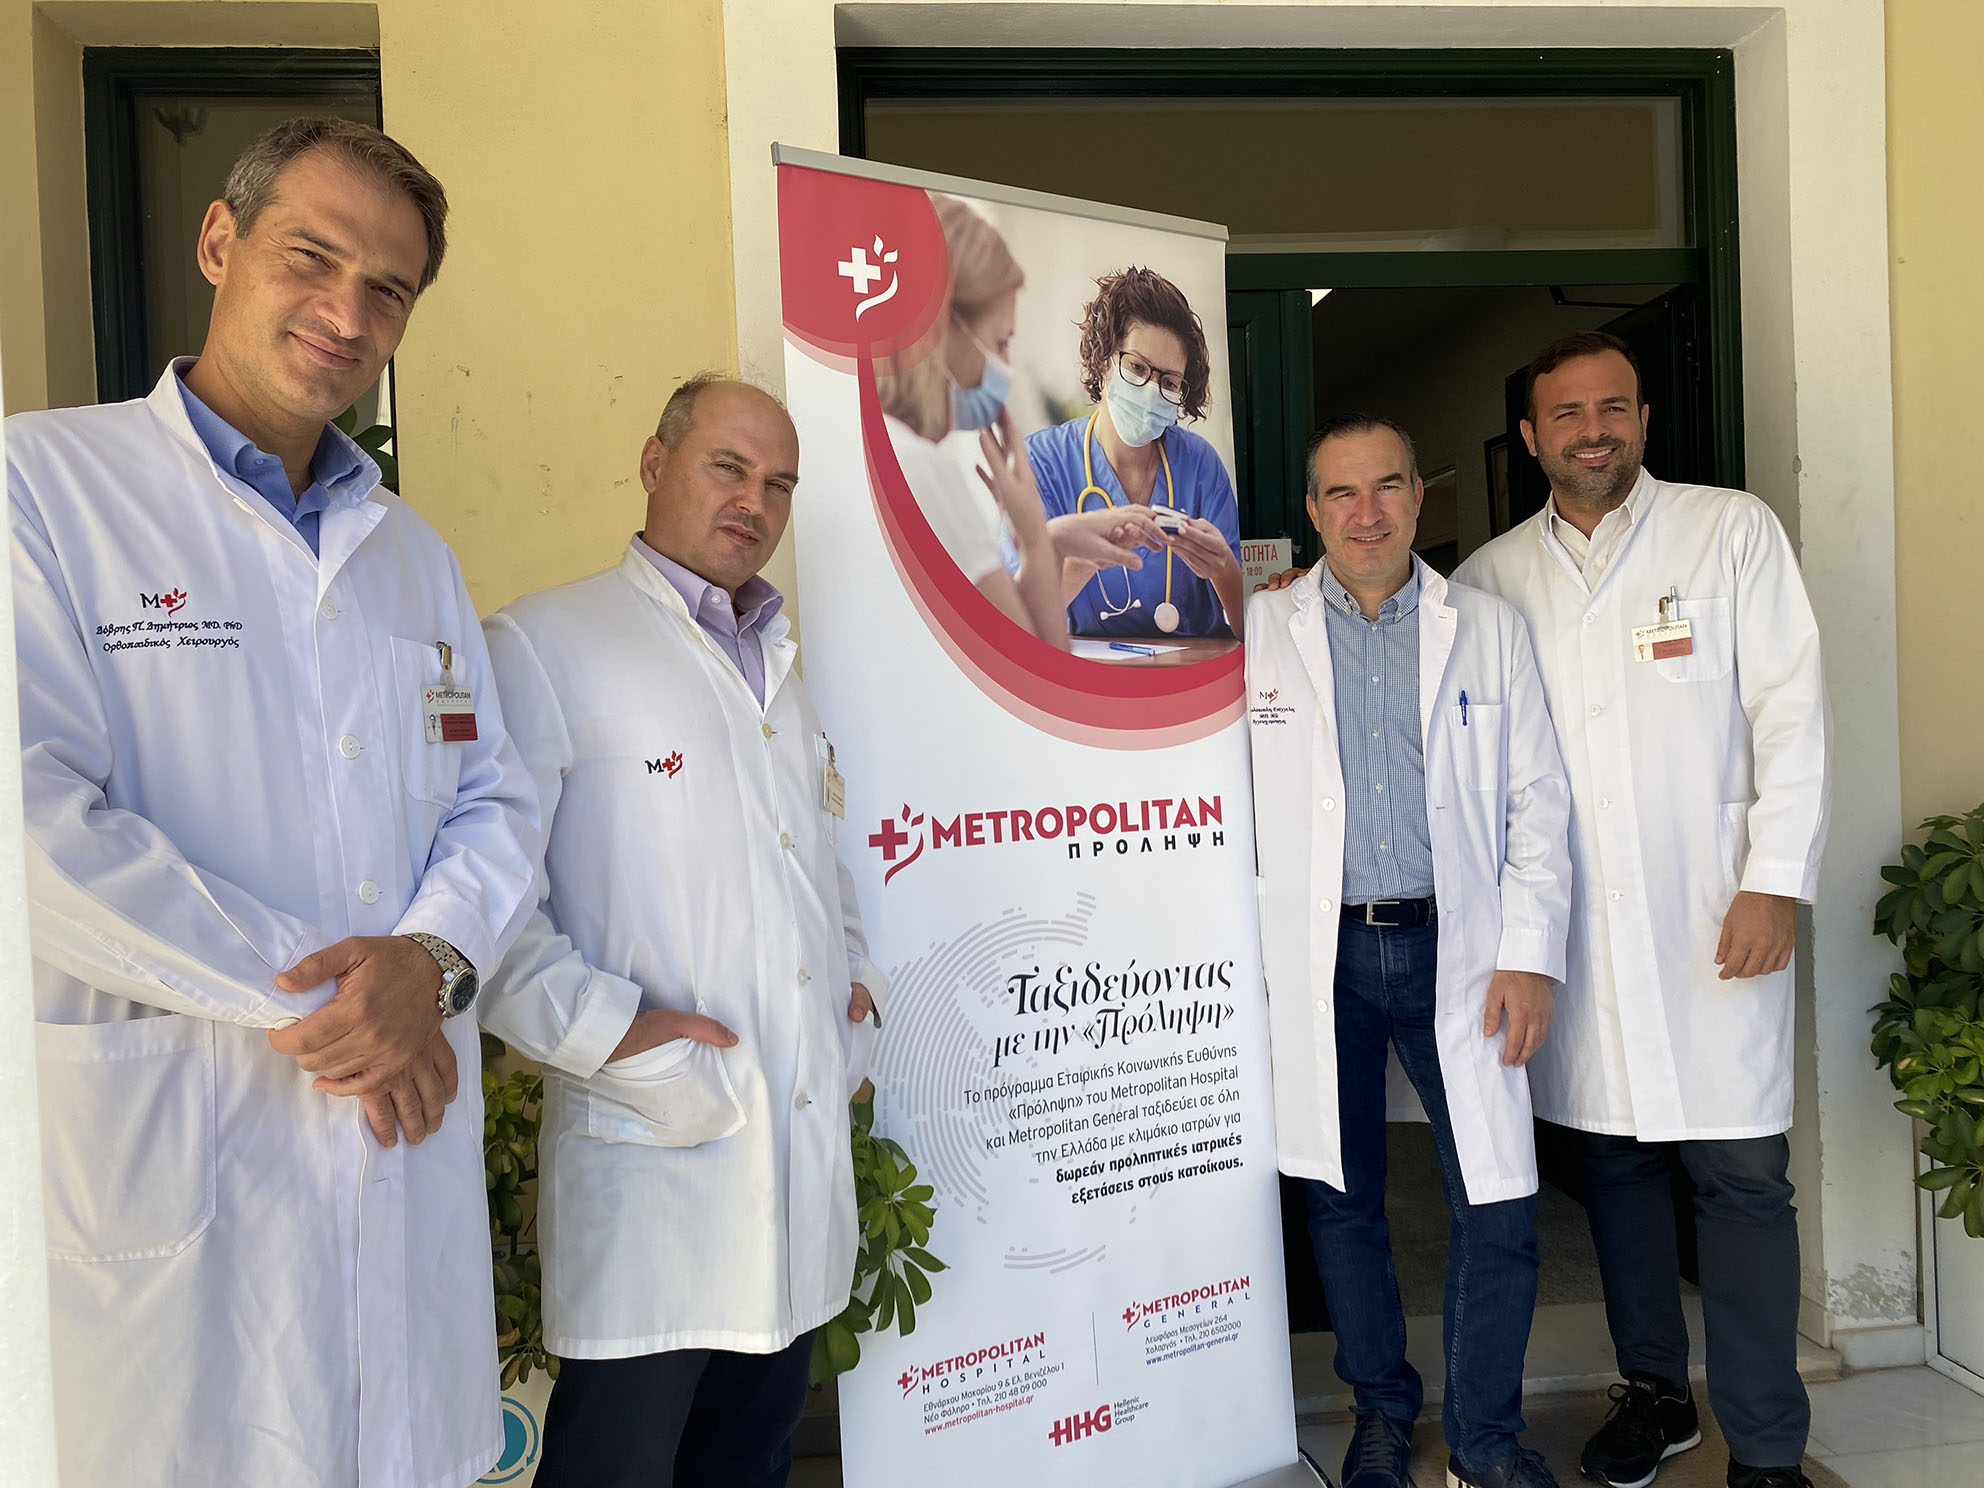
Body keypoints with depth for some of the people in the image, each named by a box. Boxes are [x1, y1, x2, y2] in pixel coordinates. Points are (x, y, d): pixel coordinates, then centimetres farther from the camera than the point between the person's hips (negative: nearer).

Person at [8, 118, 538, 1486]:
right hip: (161, 1154, -5)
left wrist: (432, 958, -10)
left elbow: (495, 799, 10)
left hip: (410, 1140, 5)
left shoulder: (415, 550, 14)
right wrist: (306, 998, -16)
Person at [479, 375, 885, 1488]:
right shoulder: (544, 644, -5)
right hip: (654, 1154, -7)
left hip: (809, 1155, 7)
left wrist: (859, 984, 12)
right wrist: (606, 1030, -21)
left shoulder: (782, 670, 19)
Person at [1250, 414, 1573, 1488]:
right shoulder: (1256, 630, 4)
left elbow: (1538, 803, 5)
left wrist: (1530, 956, -3)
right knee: (1342, 1198, 11)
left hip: (1455, 950, 1)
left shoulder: (1489, 629, 7)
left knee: (1498, 1207, 1)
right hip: (1320, 958, 0)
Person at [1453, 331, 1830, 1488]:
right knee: (1612, 1160, 13)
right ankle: (1657, 1393, 31)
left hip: (1715, 914, -2)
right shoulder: (1492, 575, 9)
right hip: (1572, 926, 3)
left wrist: (1777, 881, -9)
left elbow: (1791, 710, -3)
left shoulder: (1733, 531, 2)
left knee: (1743, 1175, 0)